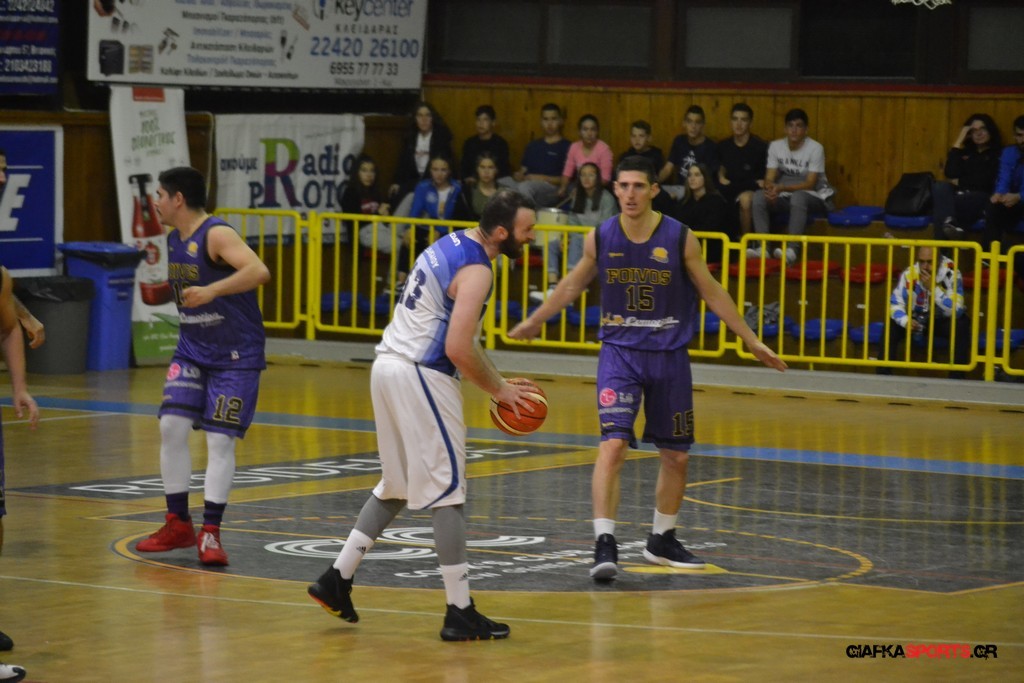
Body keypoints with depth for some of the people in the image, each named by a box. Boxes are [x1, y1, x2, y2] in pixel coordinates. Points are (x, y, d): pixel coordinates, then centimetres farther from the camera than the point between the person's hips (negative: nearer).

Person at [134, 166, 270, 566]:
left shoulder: (217, 235, -19)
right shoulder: (174, 240, 7)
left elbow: (259, 271, -36)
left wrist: (211, 291, -45)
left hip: (236, 356, -7)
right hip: (192, 350, 7)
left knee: (220, 440, -8)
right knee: (171, 426, -5)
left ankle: (210, 534, -1)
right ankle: (178, 525, 6)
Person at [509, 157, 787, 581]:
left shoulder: (680, 239, -8)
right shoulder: (600, 238, -5)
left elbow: (711, 292, 3)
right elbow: (574, 284, 14)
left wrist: (752, 341, 4)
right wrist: (535, 321, 24)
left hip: (669, 356, 1)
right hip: (619, 353, -1)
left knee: (676, 456, 10)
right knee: (613, 444, -19)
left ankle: (662, 541, 30)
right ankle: (604, 543, -19)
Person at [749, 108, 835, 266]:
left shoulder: (815, 148, -13)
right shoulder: (775, 146, 1)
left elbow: (810, 184, -18)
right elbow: (769, 178, -3)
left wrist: (782, 188, -30)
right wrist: (770, 187, -29)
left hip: (814, 197, -5)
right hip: (785, 196, 5)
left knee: (798, 197, -39)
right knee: (758, 196, -23)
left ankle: (791, 250, -51)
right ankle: (763, 247, -33)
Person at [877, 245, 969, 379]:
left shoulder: (951, 274, -22)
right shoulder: (909, 273, -18)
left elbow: (957, 311, -29)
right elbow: (894, 304, -18)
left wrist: (933, 288, -36)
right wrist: (905, 321, -39)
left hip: (942, 322, -1)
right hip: (917, 320, 2)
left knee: (961, 325, -31)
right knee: (892, 325, -24)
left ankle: (957, 377, -23)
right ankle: (883, 374, -16)